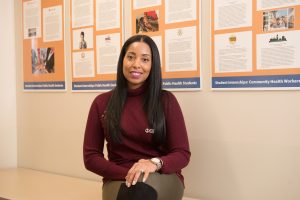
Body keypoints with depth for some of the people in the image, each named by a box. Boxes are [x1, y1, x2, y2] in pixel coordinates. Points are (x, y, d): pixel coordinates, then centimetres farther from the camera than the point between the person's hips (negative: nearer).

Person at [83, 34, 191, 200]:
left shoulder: (166, 100, 1)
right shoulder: (101, 103, 5)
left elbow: (182, 154, -1)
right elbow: (90, 156, 4)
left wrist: (155, 163, -24)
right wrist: (127, 174, -12)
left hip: (162, 178, -1)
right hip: (118, 178, 1)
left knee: (141, 183, -36)